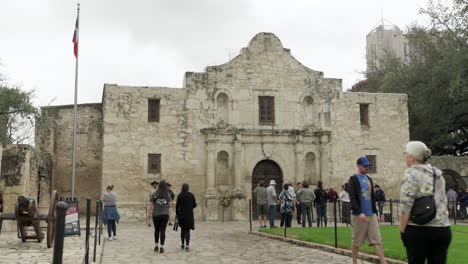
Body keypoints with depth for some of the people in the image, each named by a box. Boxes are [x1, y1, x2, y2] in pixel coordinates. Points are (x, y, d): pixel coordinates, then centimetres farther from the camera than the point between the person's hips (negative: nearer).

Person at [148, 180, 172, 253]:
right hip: (165, 214, -1)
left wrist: (149, 213, 9)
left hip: (156, 214, 1)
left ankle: (156, 246, 21)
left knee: (156, 230, 17)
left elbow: (152, 205, -2)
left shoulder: (154, 194, -3)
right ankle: (161, 247, -2)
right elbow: (170, 205, -3)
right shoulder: (167, 195, -2)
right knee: (162, 231, 1)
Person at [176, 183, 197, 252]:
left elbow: (177, 206, -5)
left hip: (182, 215, 0)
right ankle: (187, 246, -10)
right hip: (189, 215, 0)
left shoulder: (180, 195, -5)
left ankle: (183, 245, 24)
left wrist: (177, 214, 7)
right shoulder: (191, 195, 0)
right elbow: (195, 205, 2)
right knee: (187, 230, 2)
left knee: (182, 229, 18)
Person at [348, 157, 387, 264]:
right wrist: (359, 213, -25)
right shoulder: (353, 180, -6)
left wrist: (375, 212, 16)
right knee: (357, 241, 4)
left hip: (371, 215, 6)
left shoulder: (369, 179, 15)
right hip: (359, 215, -6)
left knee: (377, 240, -1)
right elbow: (352, 198, -15)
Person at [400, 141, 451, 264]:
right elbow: (443, 202, 19)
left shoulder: (411, 174, -7)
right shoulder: (438, 174, 14)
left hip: (418, 230, -6)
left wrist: (402, 230, -7)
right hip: (443, 229, 6)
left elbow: (406, 206, -13)